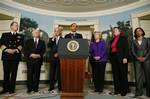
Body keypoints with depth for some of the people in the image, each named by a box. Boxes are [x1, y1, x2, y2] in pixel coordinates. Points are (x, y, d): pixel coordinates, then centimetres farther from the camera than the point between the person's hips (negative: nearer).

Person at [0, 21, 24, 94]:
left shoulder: (20, 36, 16)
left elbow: (21, 45, 4)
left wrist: (15, 50, -13)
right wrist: (7, 50, -12)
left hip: (15, 56, 0)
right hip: (6, 56, 0)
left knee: (14, 73, 0)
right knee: (6, 73, 2)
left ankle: (11, 89, 7)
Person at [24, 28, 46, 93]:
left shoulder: (42, 42, 16)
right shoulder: (28, 41, 14)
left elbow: (43, 50, 5)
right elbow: (25, 49, 3)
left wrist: (39, 55, -12)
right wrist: (31, 54, -11)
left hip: (38, 59, 1)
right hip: (30, 59, 0)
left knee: (37, 74, 0)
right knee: (30, 74, -2)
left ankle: (35, 88, 7)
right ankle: (29, 88, 6)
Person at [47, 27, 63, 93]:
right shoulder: (51, 39, 13)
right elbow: (48, 45, -4)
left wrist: (58, 53, -8)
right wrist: (53, 39, -10)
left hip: (59, 58, -2)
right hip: (52, 58, 2)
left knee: (59, 72, -1)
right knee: (52, 73, 3)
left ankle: (60, 87, 8)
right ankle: (51, 88, 10)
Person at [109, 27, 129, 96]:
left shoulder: (123, 38, 3)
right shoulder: (112, 40, 19)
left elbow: (126, 48, -7)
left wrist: (125, 57, -16)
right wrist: (110, 58, 9)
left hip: (121, 58, -6)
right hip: (113, 58, 6)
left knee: (123, 74, -2)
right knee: (115, 74, 7)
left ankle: (124, 90, 8)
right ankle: (117, 89, 15)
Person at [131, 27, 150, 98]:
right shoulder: (134, 41, 13)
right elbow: (133, 51, 5)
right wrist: (138, 57, -9)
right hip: (137, 60, 1)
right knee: (138, 75, -4)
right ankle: (139, 91, 1)